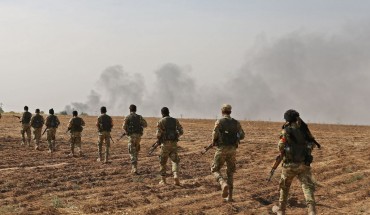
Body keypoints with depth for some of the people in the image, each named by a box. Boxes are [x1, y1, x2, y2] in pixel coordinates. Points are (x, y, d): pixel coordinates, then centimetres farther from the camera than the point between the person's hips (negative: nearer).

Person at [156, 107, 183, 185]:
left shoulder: (160, 121, -2)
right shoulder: (175, 120, 10)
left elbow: (158, 134, -10)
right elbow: (181, 132, 6)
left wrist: (159, 139, 12)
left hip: (165, 144, -2)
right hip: (174, 143, 2)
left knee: (163, 162, 13)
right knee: (175, 161, 7)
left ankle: (163, 179, 16)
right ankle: (176, 176, -17)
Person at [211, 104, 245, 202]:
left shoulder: (219, 122, -5)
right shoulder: (236, 122, 6)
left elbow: (215, 134, -16)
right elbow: (242, 135, 1)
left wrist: (214, 141, 5)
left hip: (221, 149, -4)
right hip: (232, 150, 4)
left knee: (215, 170, 9)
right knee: (230, 173, 13)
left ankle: (223, 184, -20)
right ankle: (229, 196, 9)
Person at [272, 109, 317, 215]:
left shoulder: (286, 131, -7)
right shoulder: (304, 129, 4)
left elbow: (281, 146, -11)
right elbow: (312, 143, 13)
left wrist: (283, 155, 8)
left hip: (290, 164, -2)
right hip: (304, 164, 2)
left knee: (284, 186, 19)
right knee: (308, 187, -3)